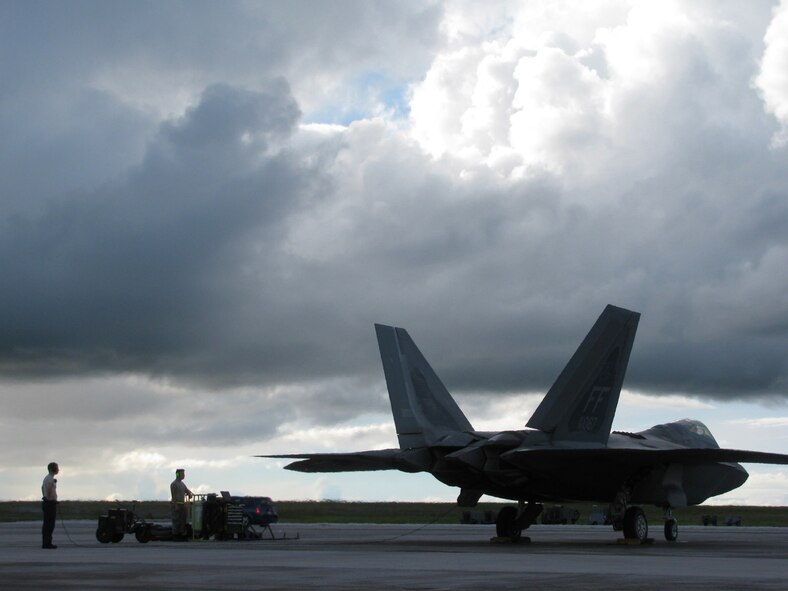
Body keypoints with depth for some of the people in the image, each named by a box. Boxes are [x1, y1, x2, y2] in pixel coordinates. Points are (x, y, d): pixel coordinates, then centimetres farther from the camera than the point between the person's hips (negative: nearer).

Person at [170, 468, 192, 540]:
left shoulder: (182, 483, 17)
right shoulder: (174, 484, -9)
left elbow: (188, 491, 21)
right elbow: (173, 495, -15)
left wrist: (189, 493, -5)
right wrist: (176, 505, -20)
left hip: (182, 504, 9)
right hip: (177, 504, -9)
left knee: (183, 520, 8)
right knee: (176, 520, -7)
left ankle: (182, 535, 12)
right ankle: (175, 536, -4)